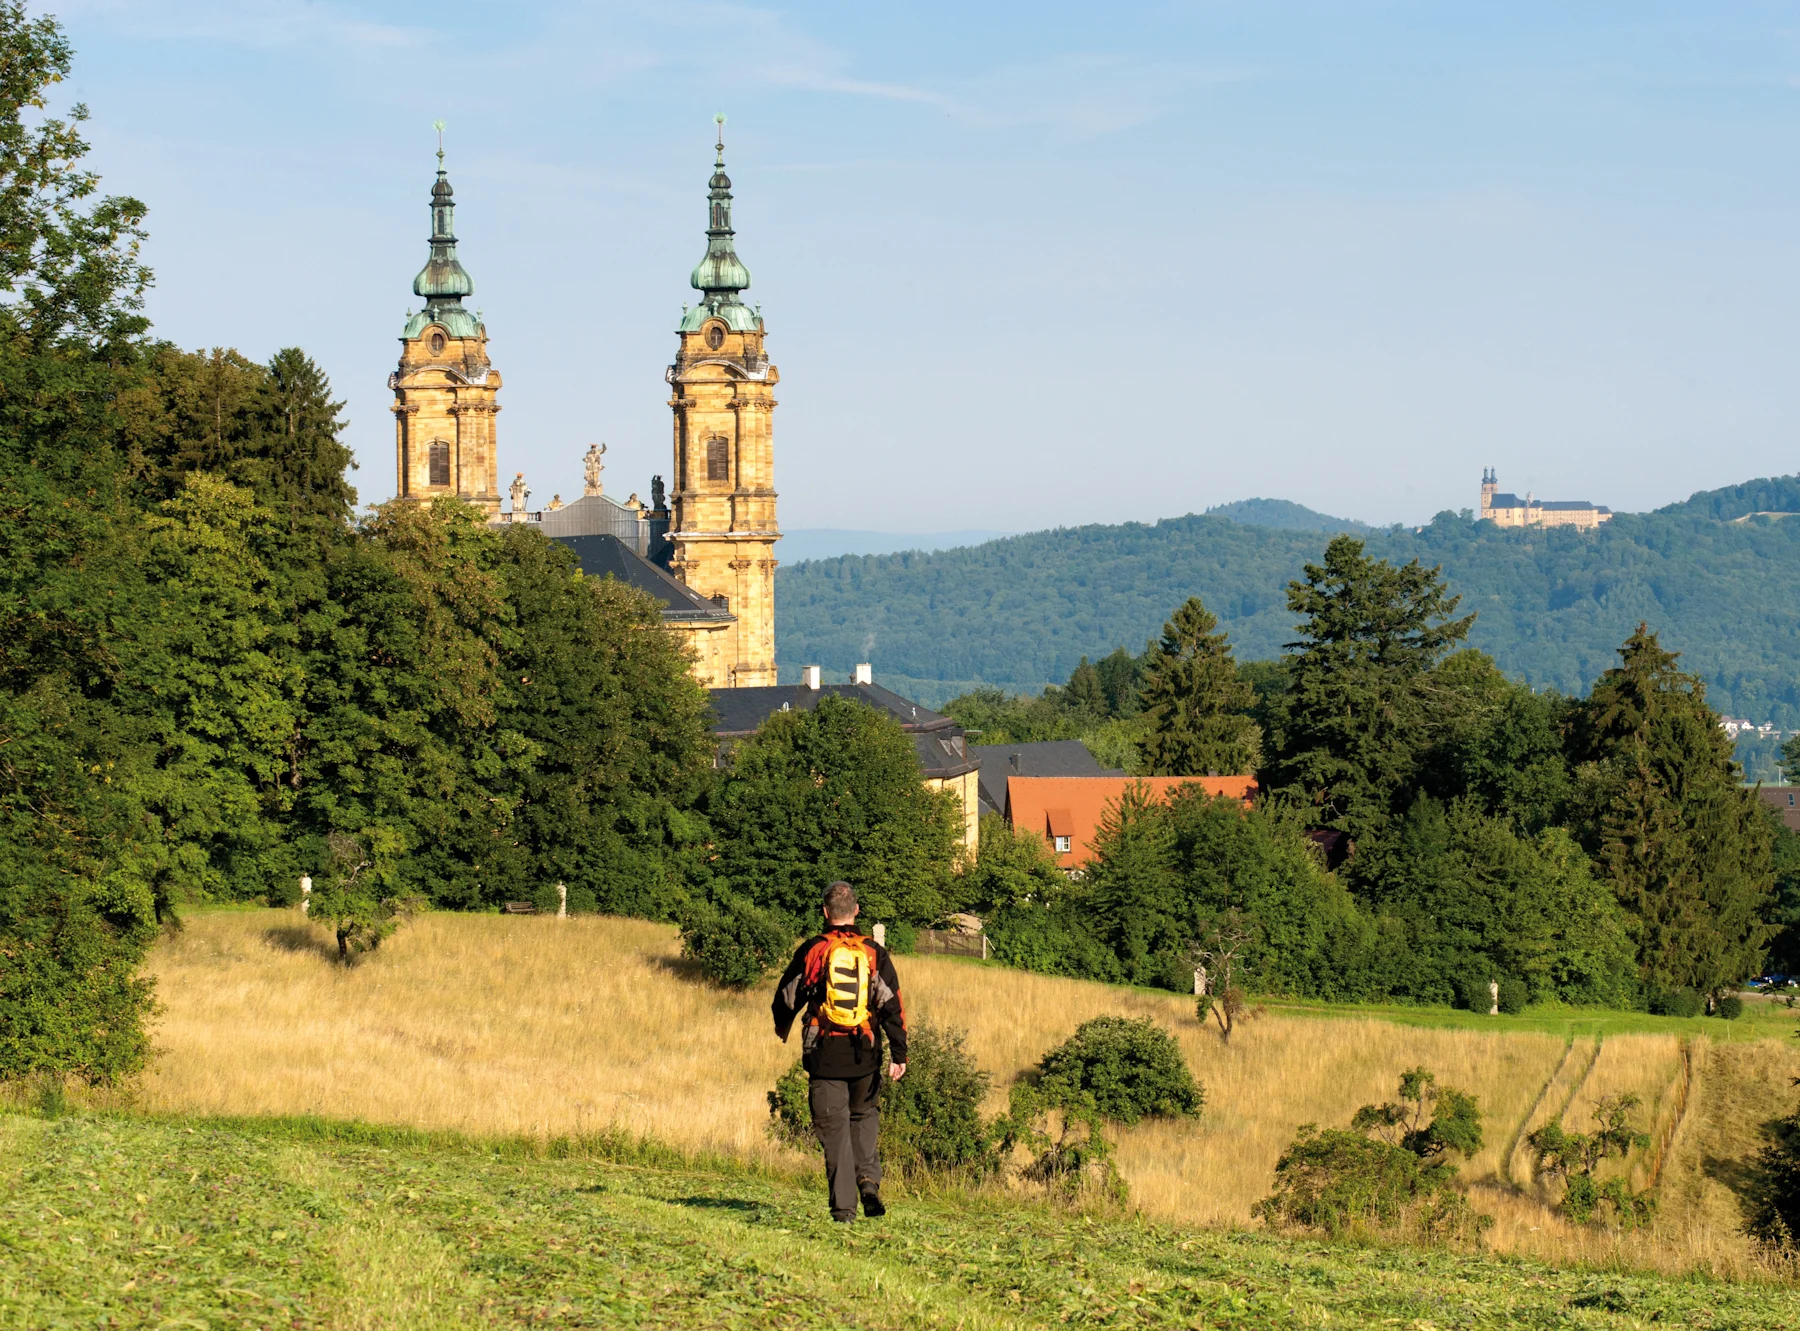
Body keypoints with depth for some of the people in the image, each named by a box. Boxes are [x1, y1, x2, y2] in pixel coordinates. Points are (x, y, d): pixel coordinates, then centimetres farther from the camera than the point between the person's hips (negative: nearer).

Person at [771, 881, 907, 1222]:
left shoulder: (812, 951, -4)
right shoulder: (875, 953, 1)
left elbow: (787, 996, 6)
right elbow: (893, 1006, -3)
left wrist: (782, 1026, 28)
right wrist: (899, 1054, -1)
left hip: (825, 1055, -2)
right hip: (865, 1055, 2)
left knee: (834, 1128, 3)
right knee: (865, 1116, 23)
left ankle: (843, 1204, -1)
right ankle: (868, 1179, 2)